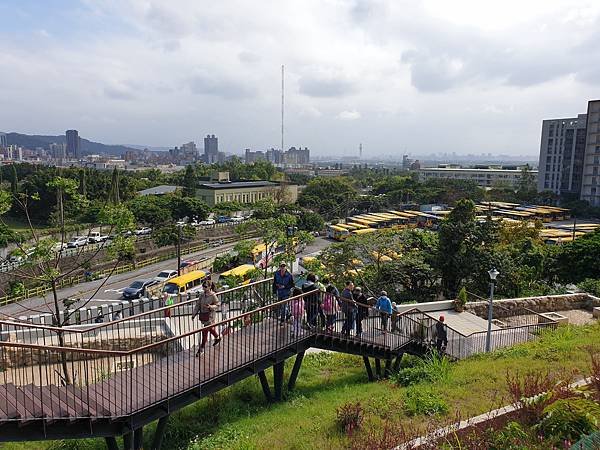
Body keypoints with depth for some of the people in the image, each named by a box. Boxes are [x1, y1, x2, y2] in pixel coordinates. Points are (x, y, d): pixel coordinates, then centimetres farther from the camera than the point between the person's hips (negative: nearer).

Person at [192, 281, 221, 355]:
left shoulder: (213, 296, -18)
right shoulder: (202, 295, -1)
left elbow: (217, 305, -11)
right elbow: (198, 304, 5)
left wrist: (210, 307, -29)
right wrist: (194, 314, 4)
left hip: (210, 316, -6)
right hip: (203, 315, 6)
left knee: (205, 331, -3)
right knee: (210, 328, 24)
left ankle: (201, 349, 8)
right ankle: (217, 337, 50)